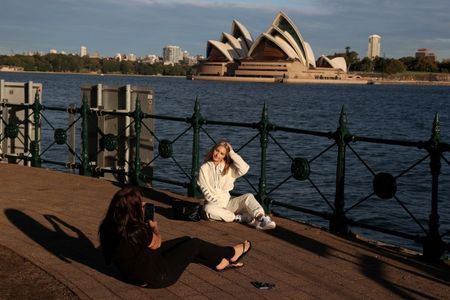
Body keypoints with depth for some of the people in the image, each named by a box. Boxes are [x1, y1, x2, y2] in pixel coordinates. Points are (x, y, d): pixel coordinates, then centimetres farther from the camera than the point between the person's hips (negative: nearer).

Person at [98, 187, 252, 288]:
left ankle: (220, 262, 37)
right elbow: (156, 243, -10)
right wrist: (154, 227, 7)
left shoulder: (109, 226, -13)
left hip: (133, 271, 8)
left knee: (185, 241, 19)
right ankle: (231, 254, 32)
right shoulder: (137, 231, -34)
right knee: (194, 244, 7)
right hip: (154, 277, -8)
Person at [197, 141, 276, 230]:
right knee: (208, 209, -38)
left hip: (227, 202, 3)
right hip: (213, 203, -3)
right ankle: (243, 218, -35)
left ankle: (262, 219, -44)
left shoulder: (229, 168, 7)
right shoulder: (204, 168, 2)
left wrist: (232, 153, -9)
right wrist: (217, 203, -17)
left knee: (248, 196, -20)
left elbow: (244, 169, -13)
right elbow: (204, 190, -5)